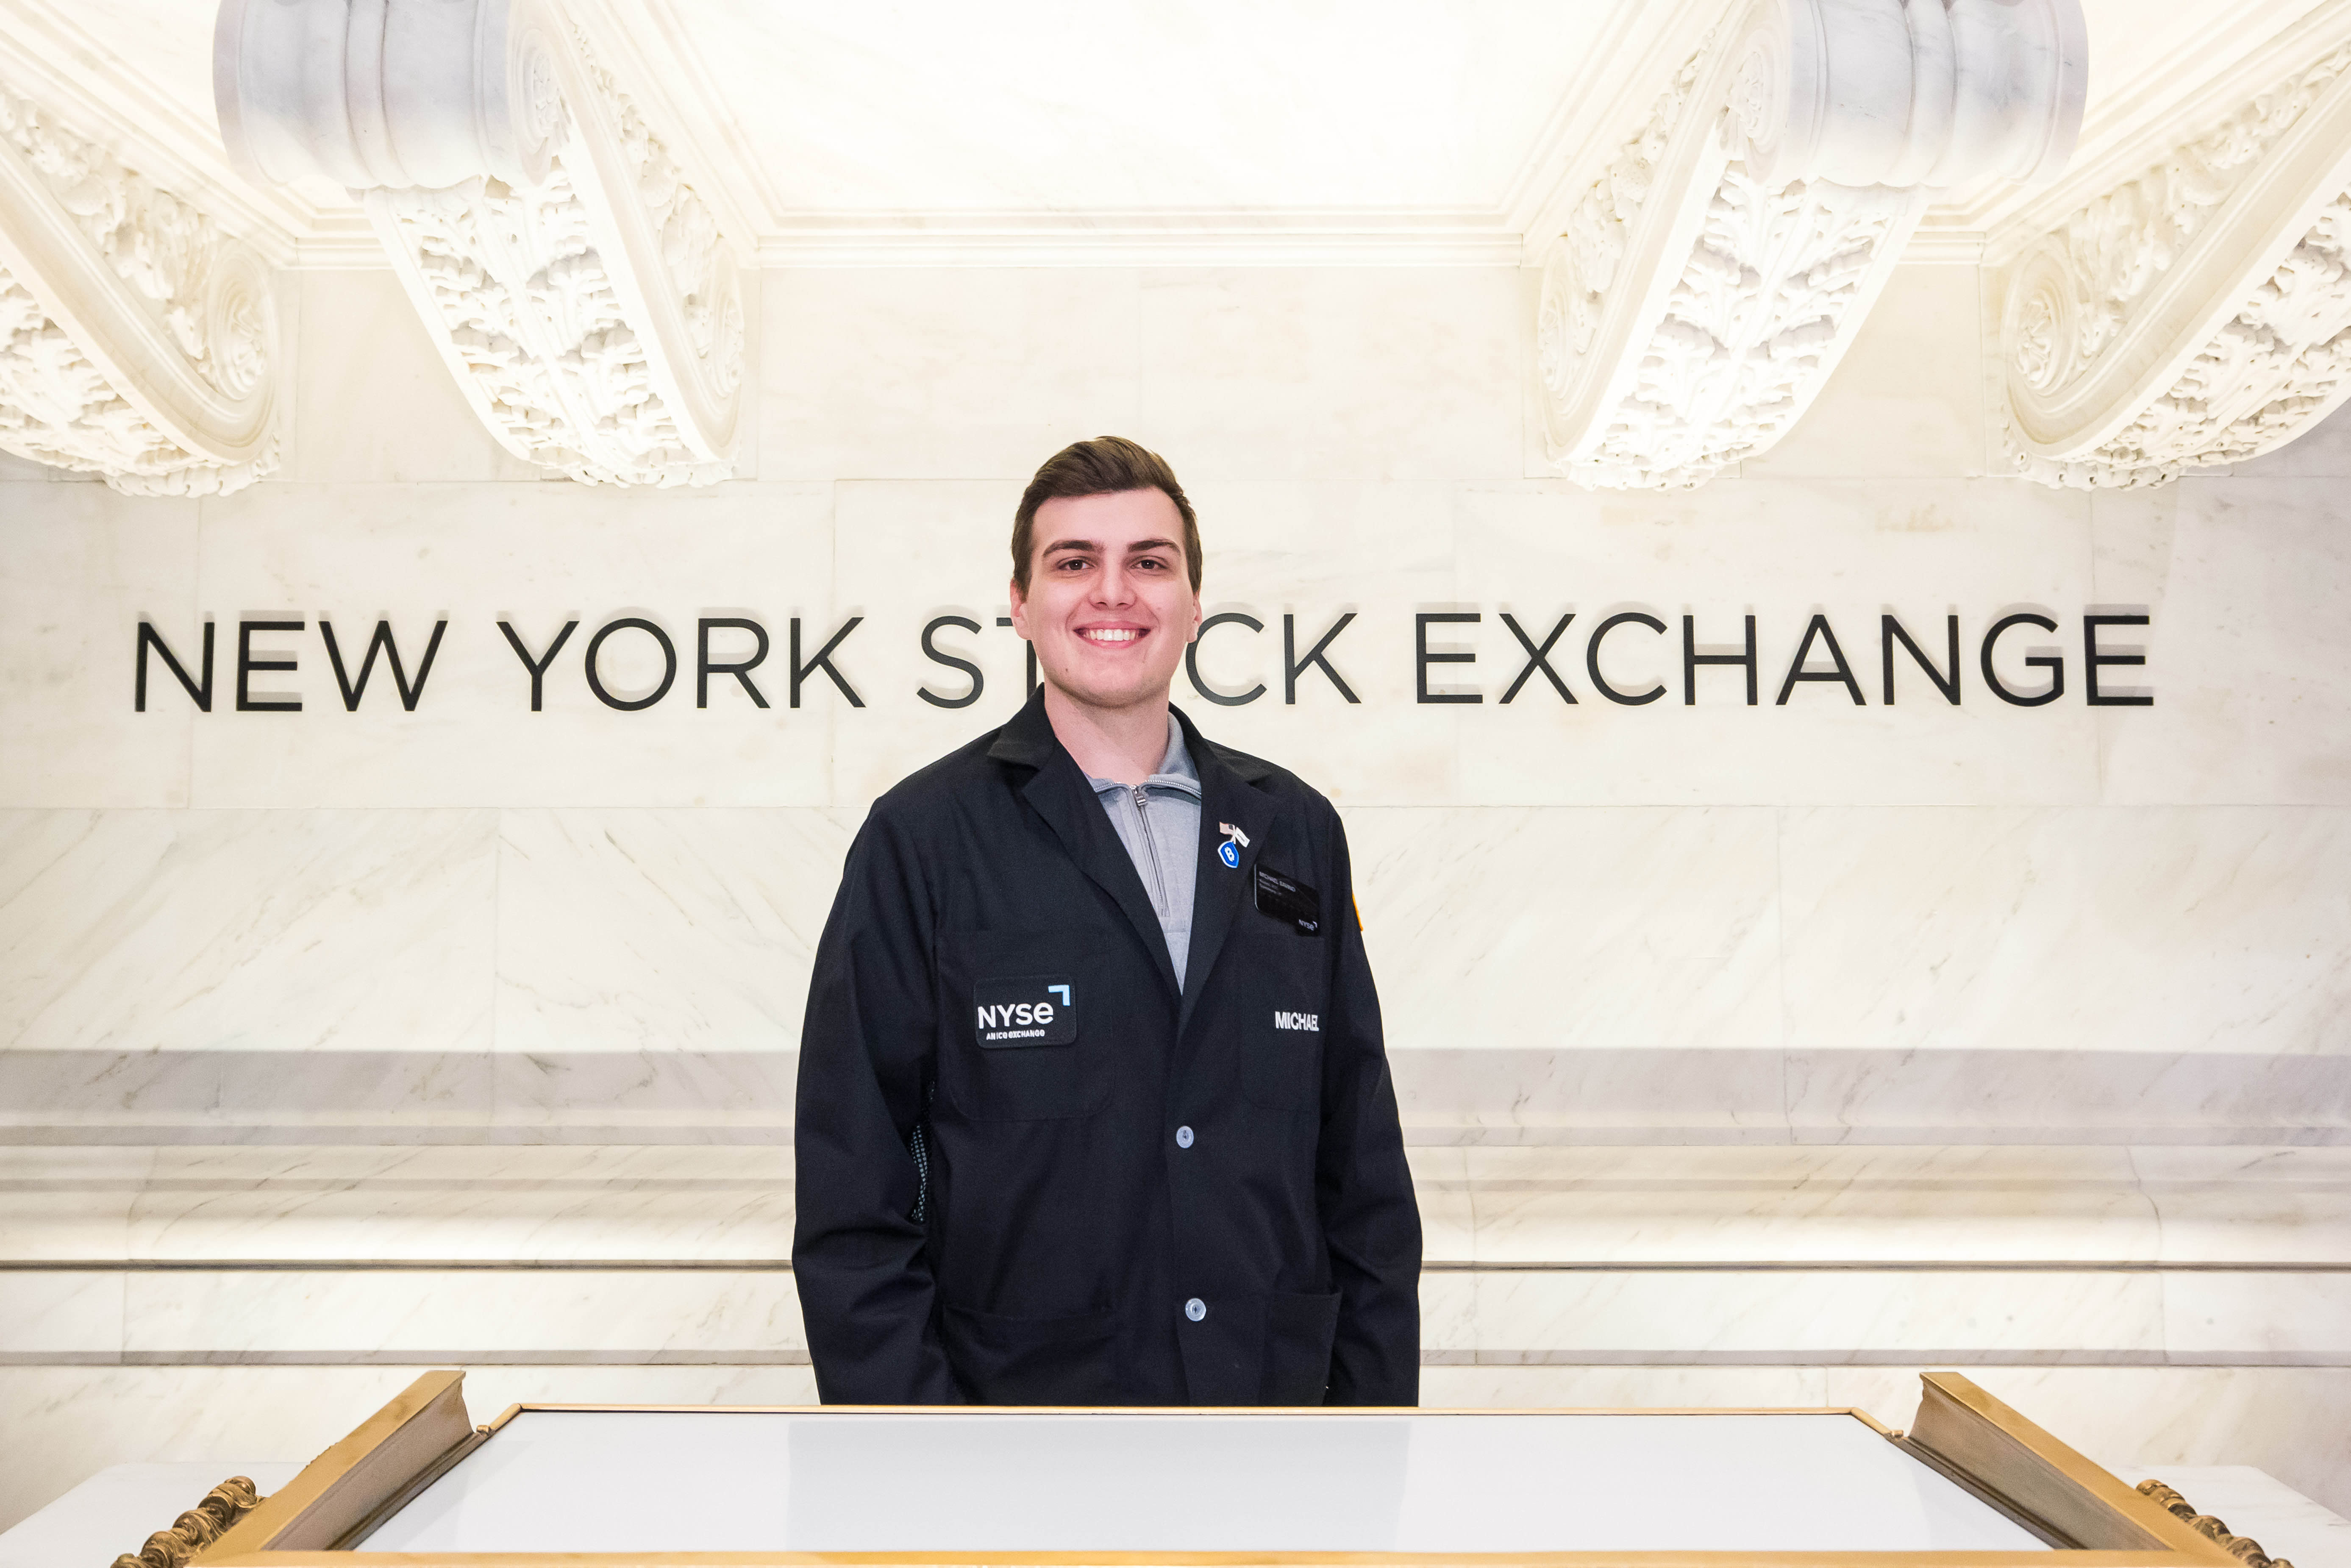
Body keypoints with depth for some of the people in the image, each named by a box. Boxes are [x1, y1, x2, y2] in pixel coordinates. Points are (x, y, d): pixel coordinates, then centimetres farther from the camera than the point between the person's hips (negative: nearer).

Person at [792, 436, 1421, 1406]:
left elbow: (1364, 1168, 6)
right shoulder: (921, 838, -7)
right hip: (1024, 1386, -3)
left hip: (1282, 1387, 3)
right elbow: (851, 1198, -8)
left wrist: (1380, 1395, 2)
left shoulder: (1296, 832, 4)